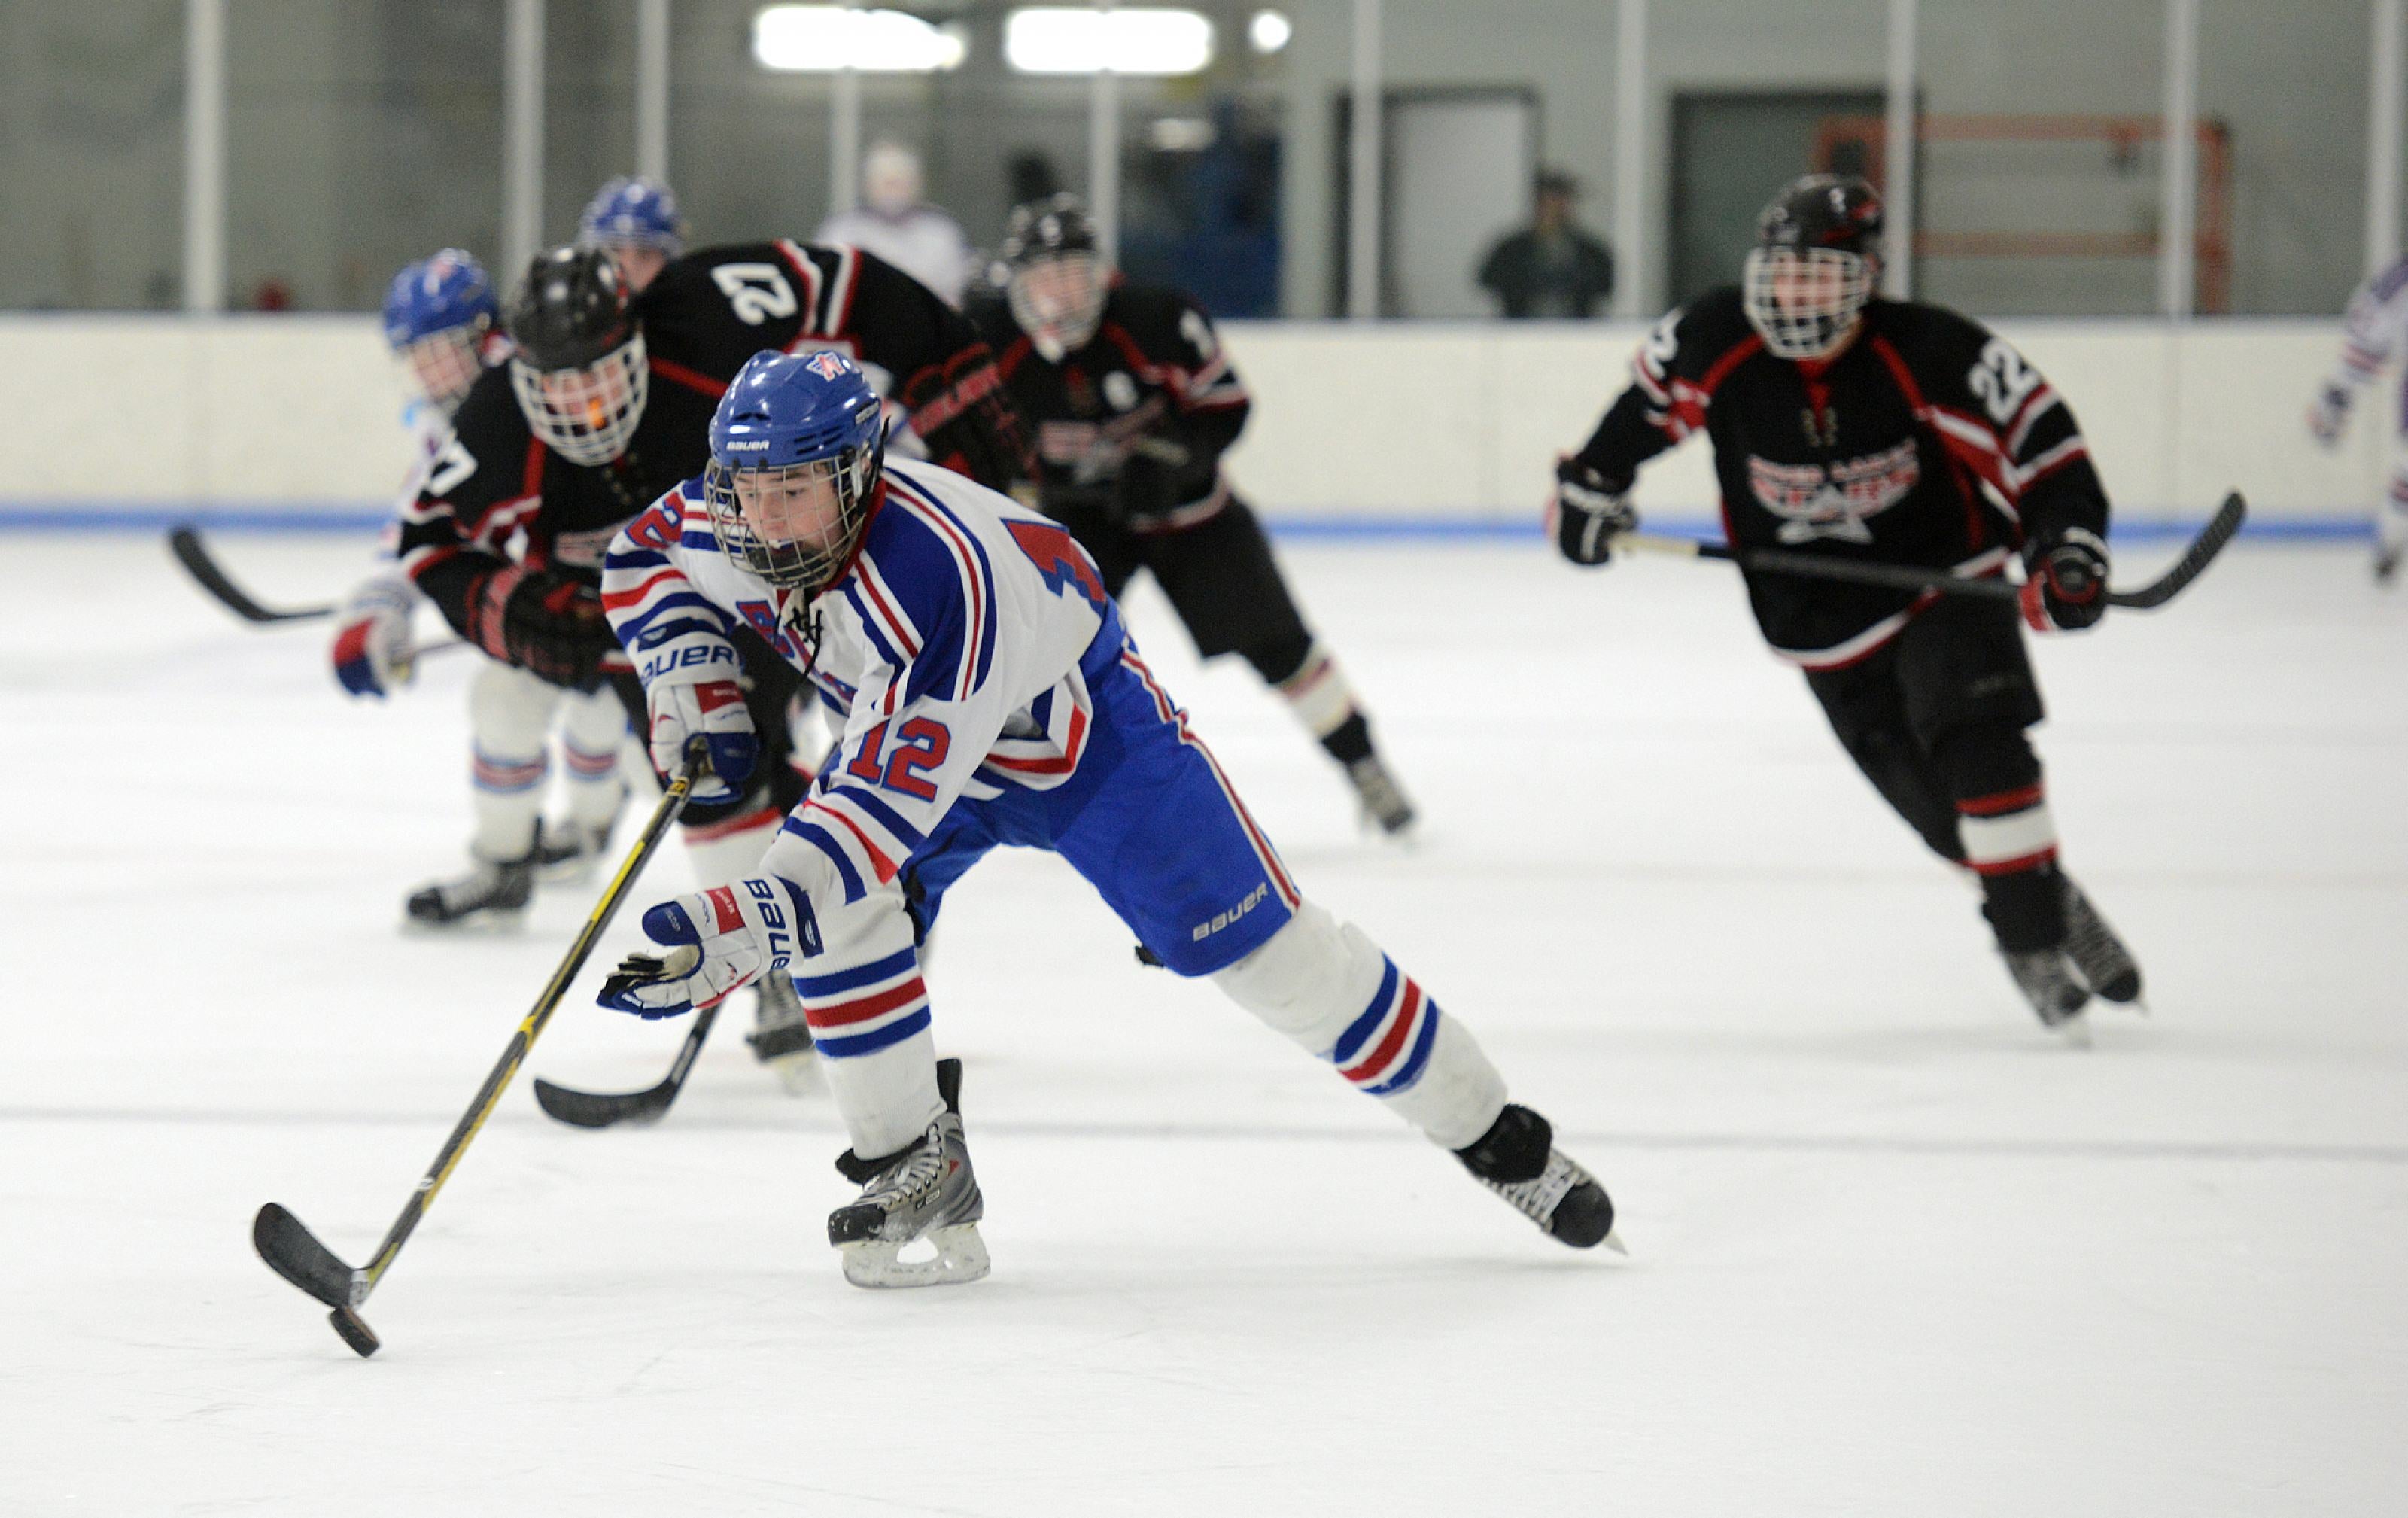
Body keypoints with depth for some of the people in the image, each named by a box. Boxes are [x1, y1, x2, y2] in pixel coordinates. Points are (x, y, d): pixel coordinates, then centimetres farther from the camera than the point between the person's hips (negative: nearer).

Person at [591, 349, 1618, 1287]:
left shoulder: (935, 576, -44)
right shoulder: (735, 518, -23)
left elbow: (886, 809, -48)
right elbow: (644, 559, 2)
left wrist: (741, 929, -57)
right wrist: (696, 692, -14)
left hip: (1083, 731, -6)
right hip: (897, 729, 6)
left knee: (1261, 945, -5)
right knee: (827, 913, -22)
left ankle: (1490, 1133, 10)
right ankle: (916, 1167, -8)